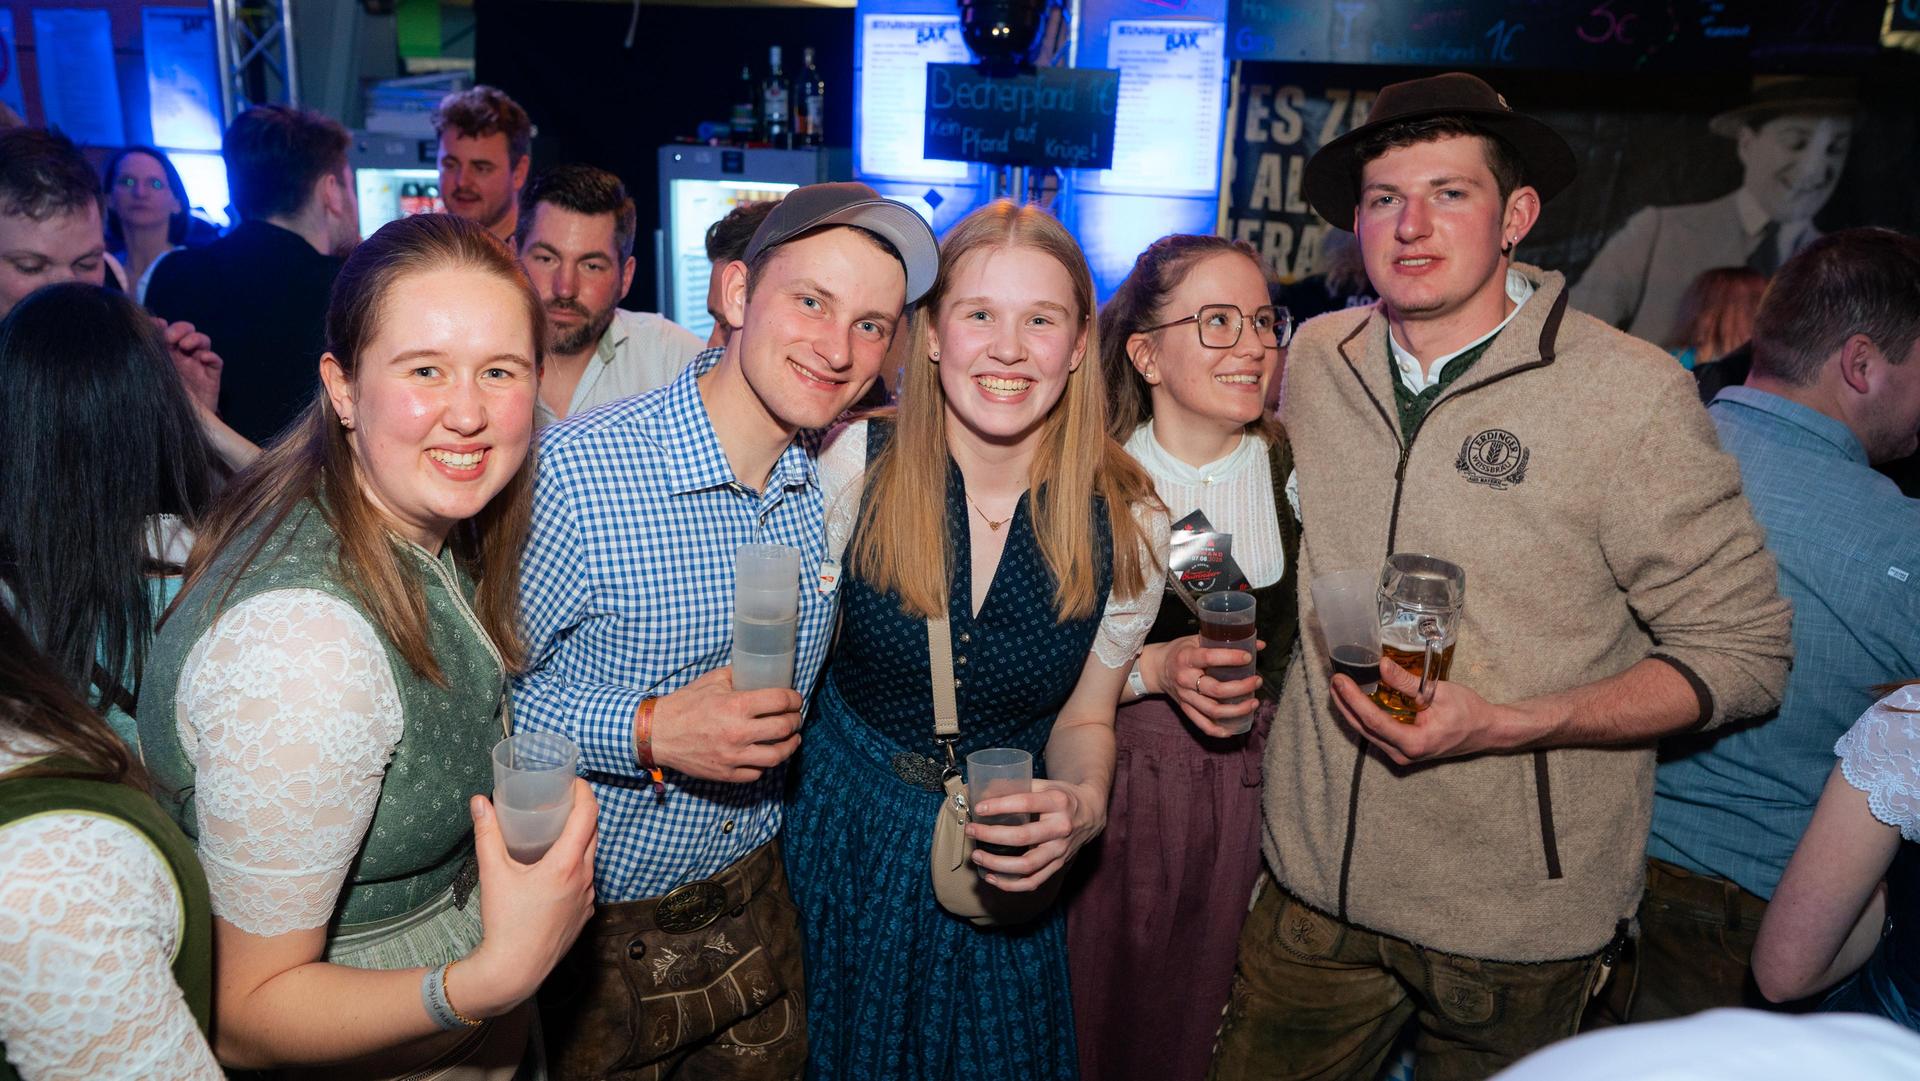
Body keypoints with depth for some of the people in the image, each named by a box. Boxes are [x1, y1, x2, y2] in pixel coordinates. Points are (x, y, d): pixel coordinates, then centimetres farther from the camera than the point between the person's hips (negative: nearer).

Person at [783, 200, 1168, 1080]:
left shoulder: (1128, 527, -14)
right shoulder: (856, 464, -17)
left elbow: (1084, 719, -1)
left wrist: (1084, 805, -20)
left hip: (1005, 850, 1)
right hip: (840, 827, 0)